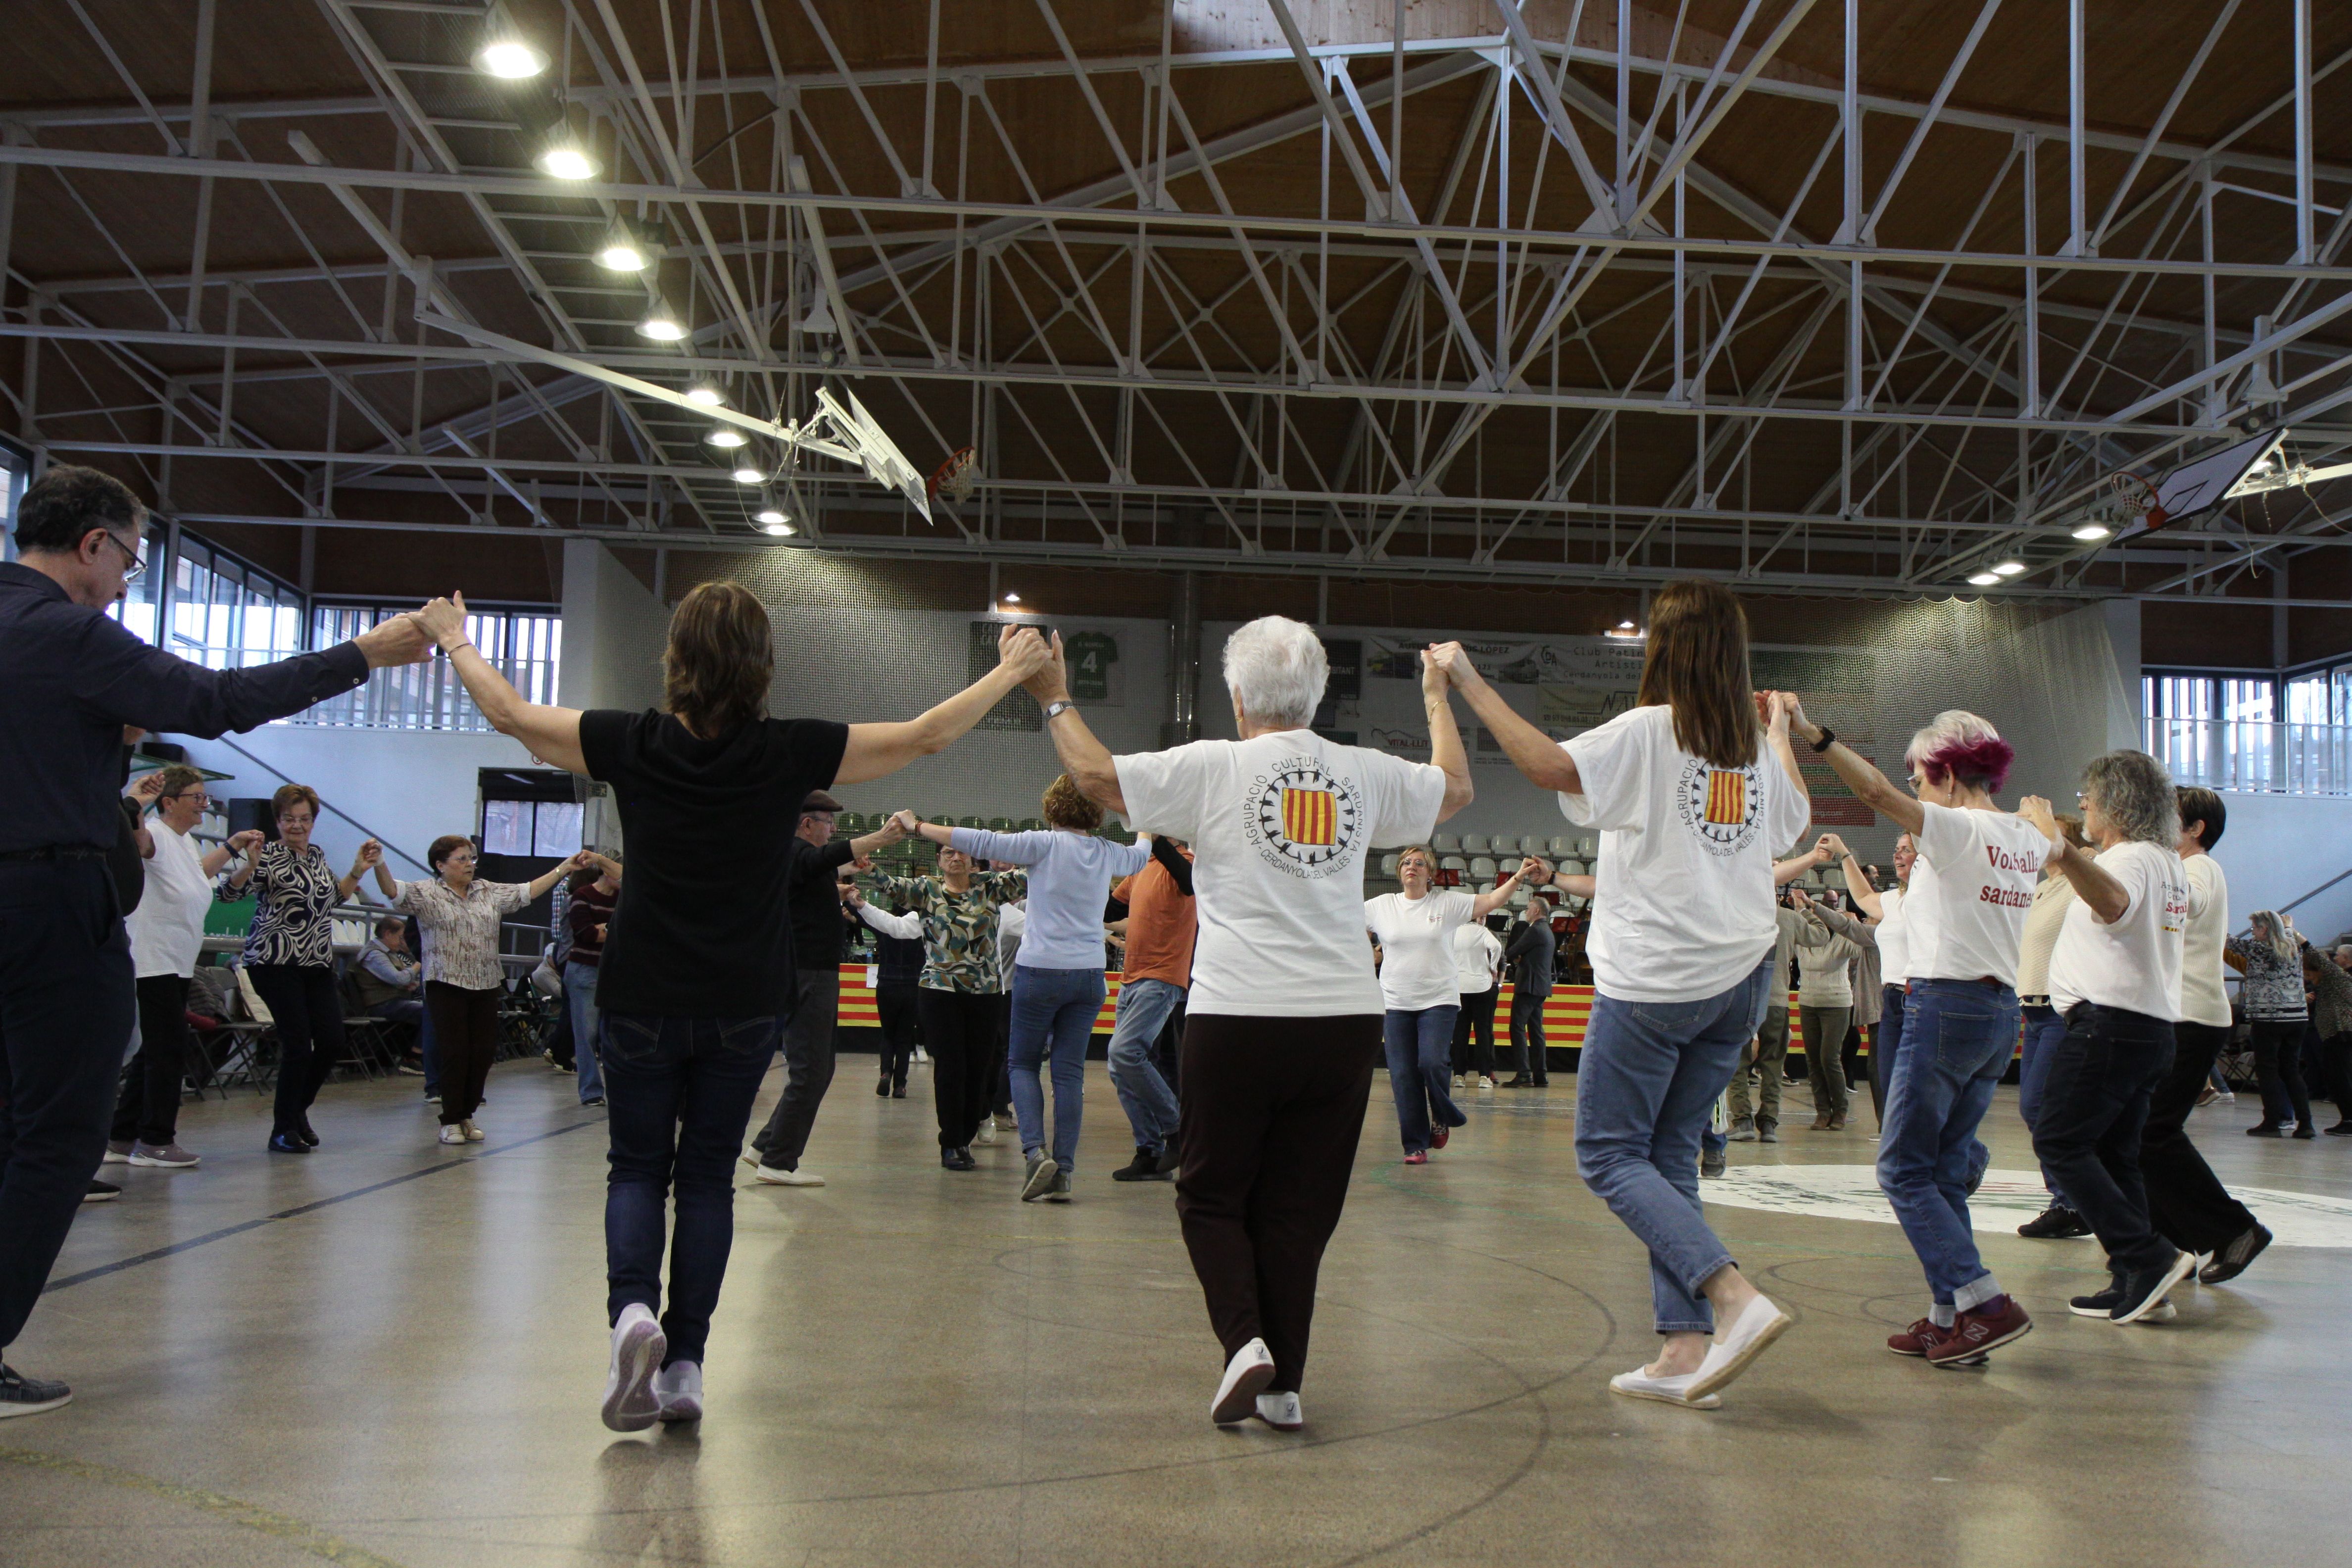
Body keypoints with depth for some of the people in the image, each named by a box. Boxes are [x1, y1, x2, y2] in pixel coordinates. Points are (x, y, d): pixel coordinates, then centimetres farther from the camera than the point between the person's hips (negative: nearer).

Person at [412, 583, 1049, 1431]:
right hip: (744, 1008, 0)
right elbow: (926, 734, -3)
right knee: (708, 1174, 12)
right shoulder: (793, 753, -11)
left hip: (640, 1002, 0)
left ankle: (632, 1309, -12)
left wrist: (456, 639, 23)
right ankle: (685, 1363, 11)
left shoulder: (633, 744, -10)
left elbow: (507, 713, 4)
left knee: (637, 1168, 13)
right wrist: (1013, 668, 11)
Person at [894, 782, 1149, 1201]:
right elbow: (1140, 857, 30)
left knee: (1023, 1062, 10)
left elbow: (981, 843, -10)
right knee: (1070, 1071, 5)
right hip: (1089, 975, 4)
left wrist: (918, 826, -1)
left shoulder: (1045, 844, -8)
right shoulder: (1109, 853, 7)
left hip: (1040, 970, -4)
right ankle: (1063, 1172, 3)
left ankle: (1035, 1151, -9)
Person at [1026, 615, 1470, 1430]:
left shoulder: (1216, 767, -3)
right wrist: (1438, 700, 42)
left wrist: (1055, 699, 15)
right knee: (1298, 1208, 10)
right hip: (1345, 1017, 3)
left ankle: (1245, 1339, -5)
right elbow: (1456, 789, 26)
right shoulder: (1366, 775, 9)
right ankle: (1283, 1385, 13)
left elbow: (1097, 774, -2)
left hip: (1237, 1018, -3)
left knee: (1212, 1194, 12)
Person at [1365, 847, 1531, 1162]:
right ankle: (1415, 1145, 10)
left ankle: (1443, 1117, 14)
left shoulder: (1448, 902, 2)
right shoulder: (1381, 906, 6)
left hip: (1438, 1002, -2)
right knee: (1403, 1076, 0)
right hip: (1395, 1004, 2)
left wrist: (1518, 877, -17)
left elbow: (1491, 901, -4)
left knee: (1433, 1063, -17)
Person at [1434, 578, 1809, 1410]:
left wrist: (1470, 684, -17)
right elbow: (1795, 819, 30)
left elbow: (1553, 764, -25)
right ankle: (1685, 1351, 5)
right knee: (1670, 1155, 11)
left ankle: (1737, 1297, -14)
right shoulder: (1756, 747, 11)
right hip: (1740, 976, 7)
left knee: (1610, 1155, 1)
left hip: (1655, 981, -7)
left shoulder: (1649, 731, -9)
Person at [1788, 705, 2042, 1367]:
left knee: (1904, 1169, -2)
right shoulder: (2025, 839, 12)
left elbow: (1877, 793, -26)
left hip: (1948, 1006, -9)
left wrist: (1812, 734, -28)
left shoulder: (1959, 830, -11)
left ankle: (1986, 1303, -9)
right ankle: (1949, 1318, 13)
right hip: (2002, 1010, 9)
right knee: (1945, 1170, 13)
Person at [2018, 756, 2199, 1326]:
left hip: (2108, 1022, -10)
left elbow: (2113, 902, -39)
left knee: (2059, 1141, -9)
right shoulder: (2170, 865, 20)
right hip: (2154, 1027, 10)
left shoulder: (2129, 859, -13)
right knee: (2114, 1153, 11)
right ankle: (2137, 1285, 7)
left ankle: (2149, 1258, -15)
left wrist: (2059, 846, -52)